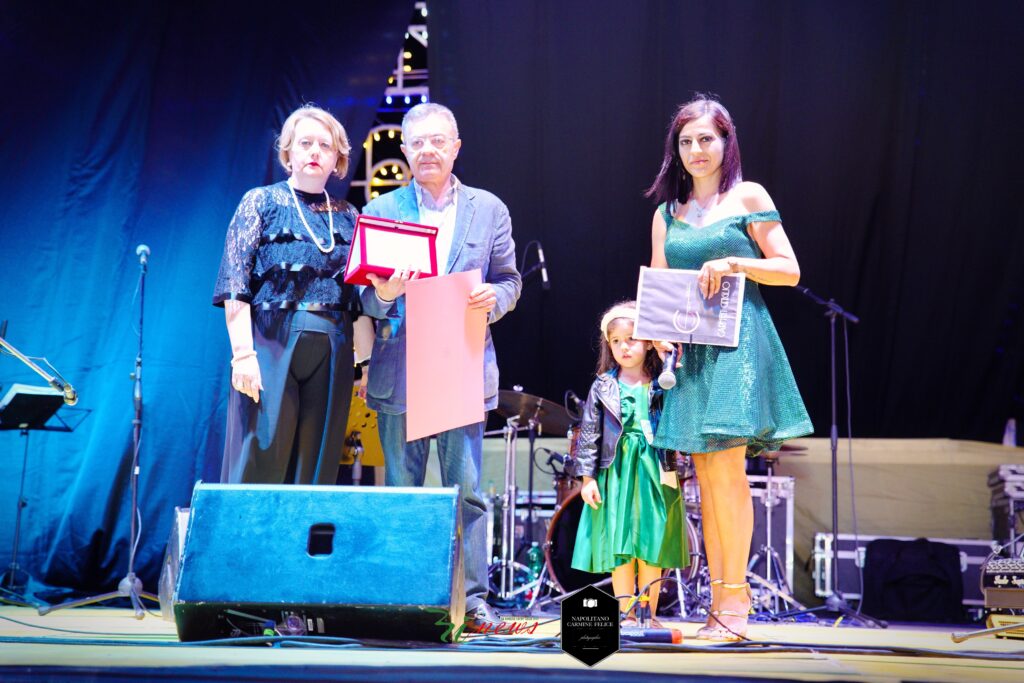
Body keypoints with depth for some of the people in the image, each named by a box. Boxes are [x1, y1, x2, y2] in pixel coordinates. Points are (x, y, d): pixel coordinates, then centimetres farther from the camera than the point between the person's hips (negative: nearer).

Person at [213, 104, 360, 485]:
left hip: (331, 358, 3)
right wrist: (243, 353, -14)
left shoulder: (348, 217, 14)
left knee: (316, 473, 5)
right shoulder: (261, 202, 5)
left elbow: (359, 299, 13)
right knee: (259, 467, -4)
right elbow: (235, 287, -3)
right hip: (272, 349, -3)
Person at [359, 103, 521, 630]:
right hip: (398, 369, 0)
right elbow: (363, 294, 7)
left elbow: (510, 279, 13)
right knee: (400, 489, 4)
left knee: (466, 488, -1)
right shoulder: (380, 211, 9)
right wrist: (382, 294, -16)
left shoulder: (489, 209, 11)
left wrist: (494, 298, -10)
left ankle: (471, 597, 7)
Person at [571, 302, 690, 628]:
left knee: (652, 544, 5)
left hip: (655, 475, 0)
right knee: (619, 544, 1)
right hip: (616, 474, 0)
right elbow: (589, 433, 3)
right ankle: (626, 613, 10)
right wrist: (587, 477, 0)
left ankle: (648, 613, 14)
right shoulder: (603, 387, 4)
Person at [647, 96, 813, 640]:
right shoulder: (667, 213, 16)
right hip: (688, 347, 5)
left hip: (737, 341, -5)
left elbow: (790, 270, 0)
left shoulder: (749, 197, 3)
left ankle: (735, 595, -7)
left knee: (725, 465, -13)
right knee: (704, 473, 3)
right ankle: (719, 598, 7)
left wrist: (734, 262, -13)